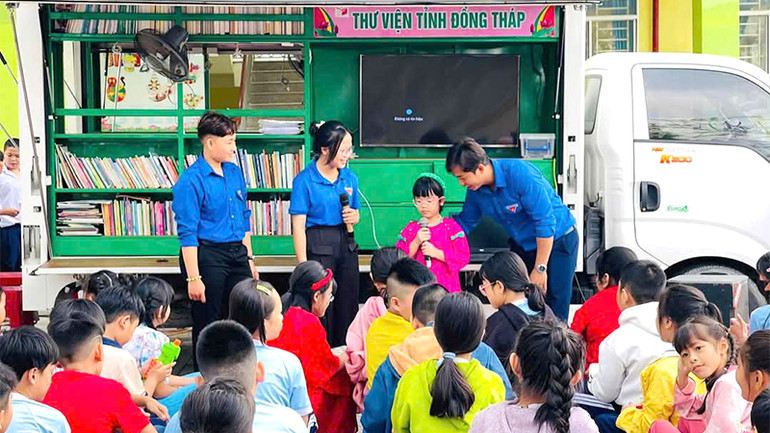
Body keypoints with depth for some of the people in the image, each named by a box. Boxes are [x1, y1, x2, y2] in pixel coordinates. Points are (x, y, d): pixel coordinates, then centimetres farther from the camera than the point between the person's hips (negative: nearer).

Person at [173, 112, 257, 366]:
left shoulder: (234, 173, 10)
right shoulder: (191, 180, -13)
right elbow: (187, 233, -14)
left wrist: (249, 259, 16)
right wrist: (193, 278, -18)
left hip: (237, 252, 7)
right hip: (207, 255, -7)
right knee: (207, 327, 2)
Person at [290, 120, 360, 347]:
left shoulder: (349, 178, 8)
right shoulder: (305, 180, -8)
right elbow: (298, 226, -10)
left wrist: (353, 216, -3)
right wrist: (303, 265, -15)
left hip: (346, 244, 6)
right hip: (318, 246, -6)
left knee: (348, 308, 8)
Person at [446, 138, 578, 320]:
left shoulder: (520, 173, -29)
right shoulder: (475, 189, -8)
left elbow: (545, 222, -26)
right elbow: (465, 222, 10)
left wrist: (540, 269, -23)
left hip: (557, 242, -7)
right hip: (523, 245, 7)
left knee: (554, 314, -9)